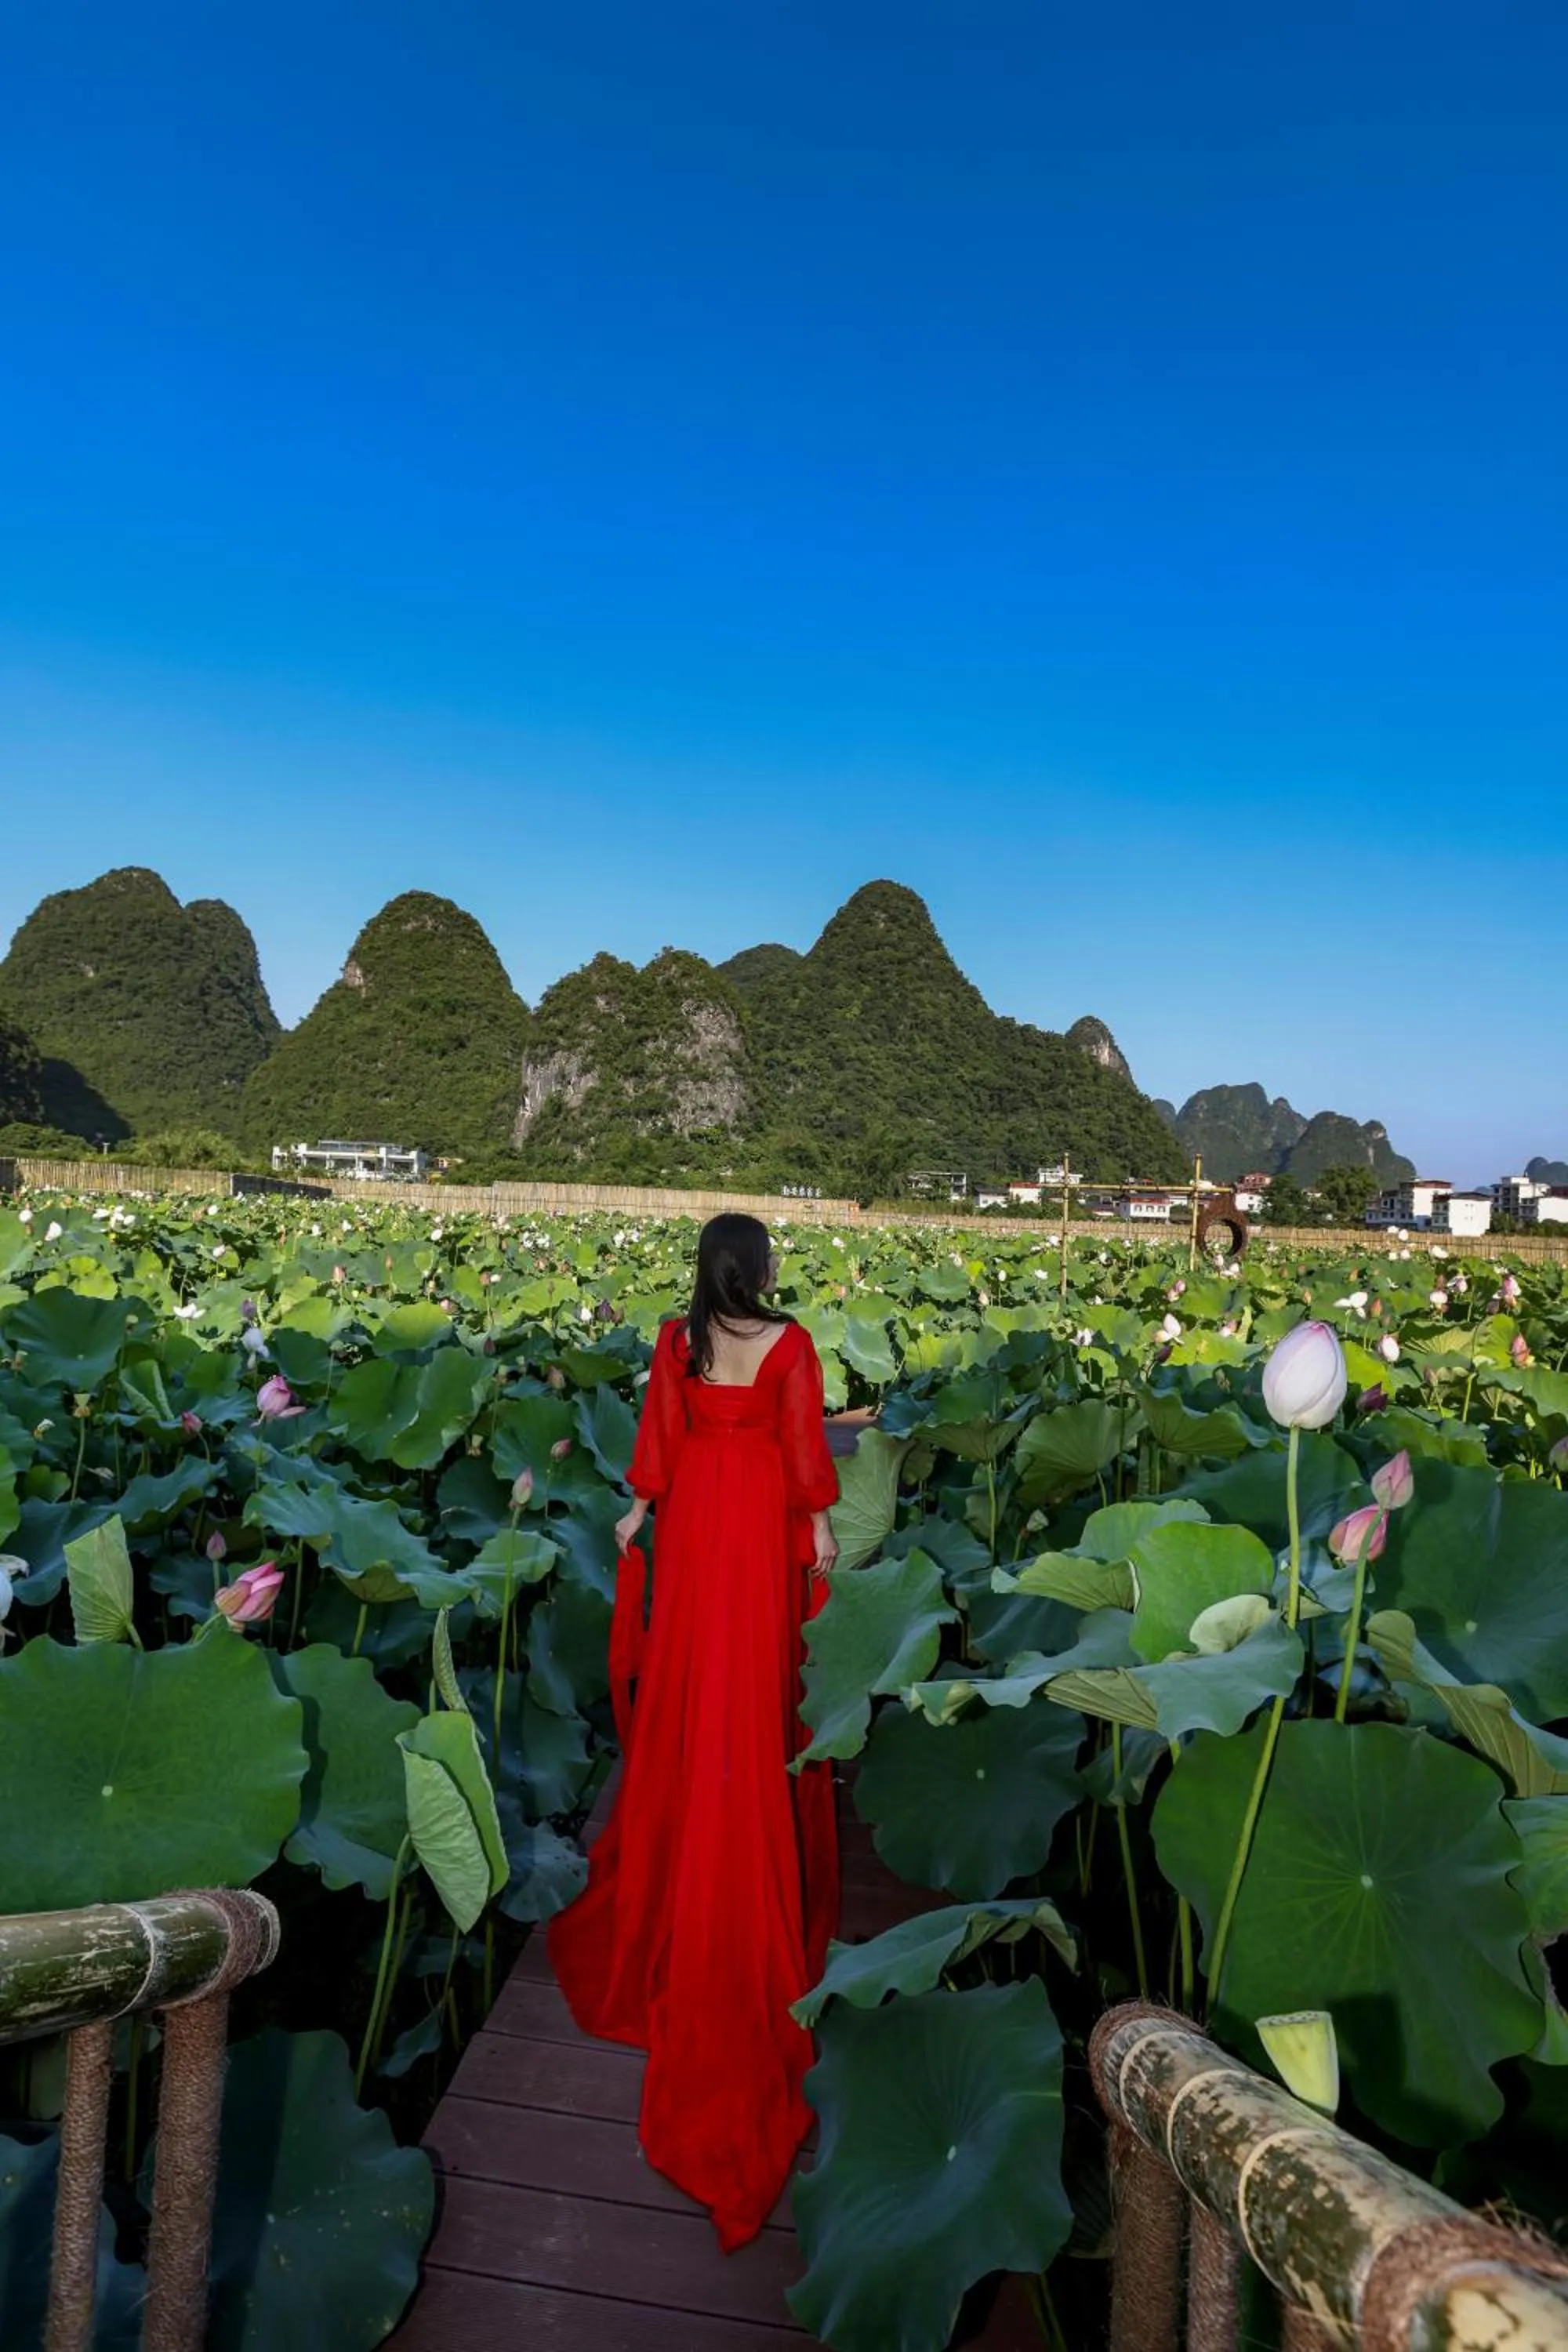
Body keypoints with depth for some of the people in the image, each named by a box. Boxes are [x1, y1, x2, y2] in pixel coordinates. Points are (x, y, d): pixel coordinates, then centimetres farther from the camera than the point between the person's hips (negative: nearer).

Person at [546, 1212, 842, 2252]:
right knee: (757, 1680, 12)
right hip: (766, 1520, -3)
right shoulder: (789, 1343, -17)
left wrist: (641, 1509, 13)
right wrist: (821, 1525, -2)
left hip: (693, 1515, 3)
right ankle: (758, 1853, 28)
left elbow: (660, 1434, 0)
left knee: (689, 1672, 19)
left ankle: (676, 1840, 38)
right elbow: (803, 1445, -13)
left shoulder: (678, 1338, -7)